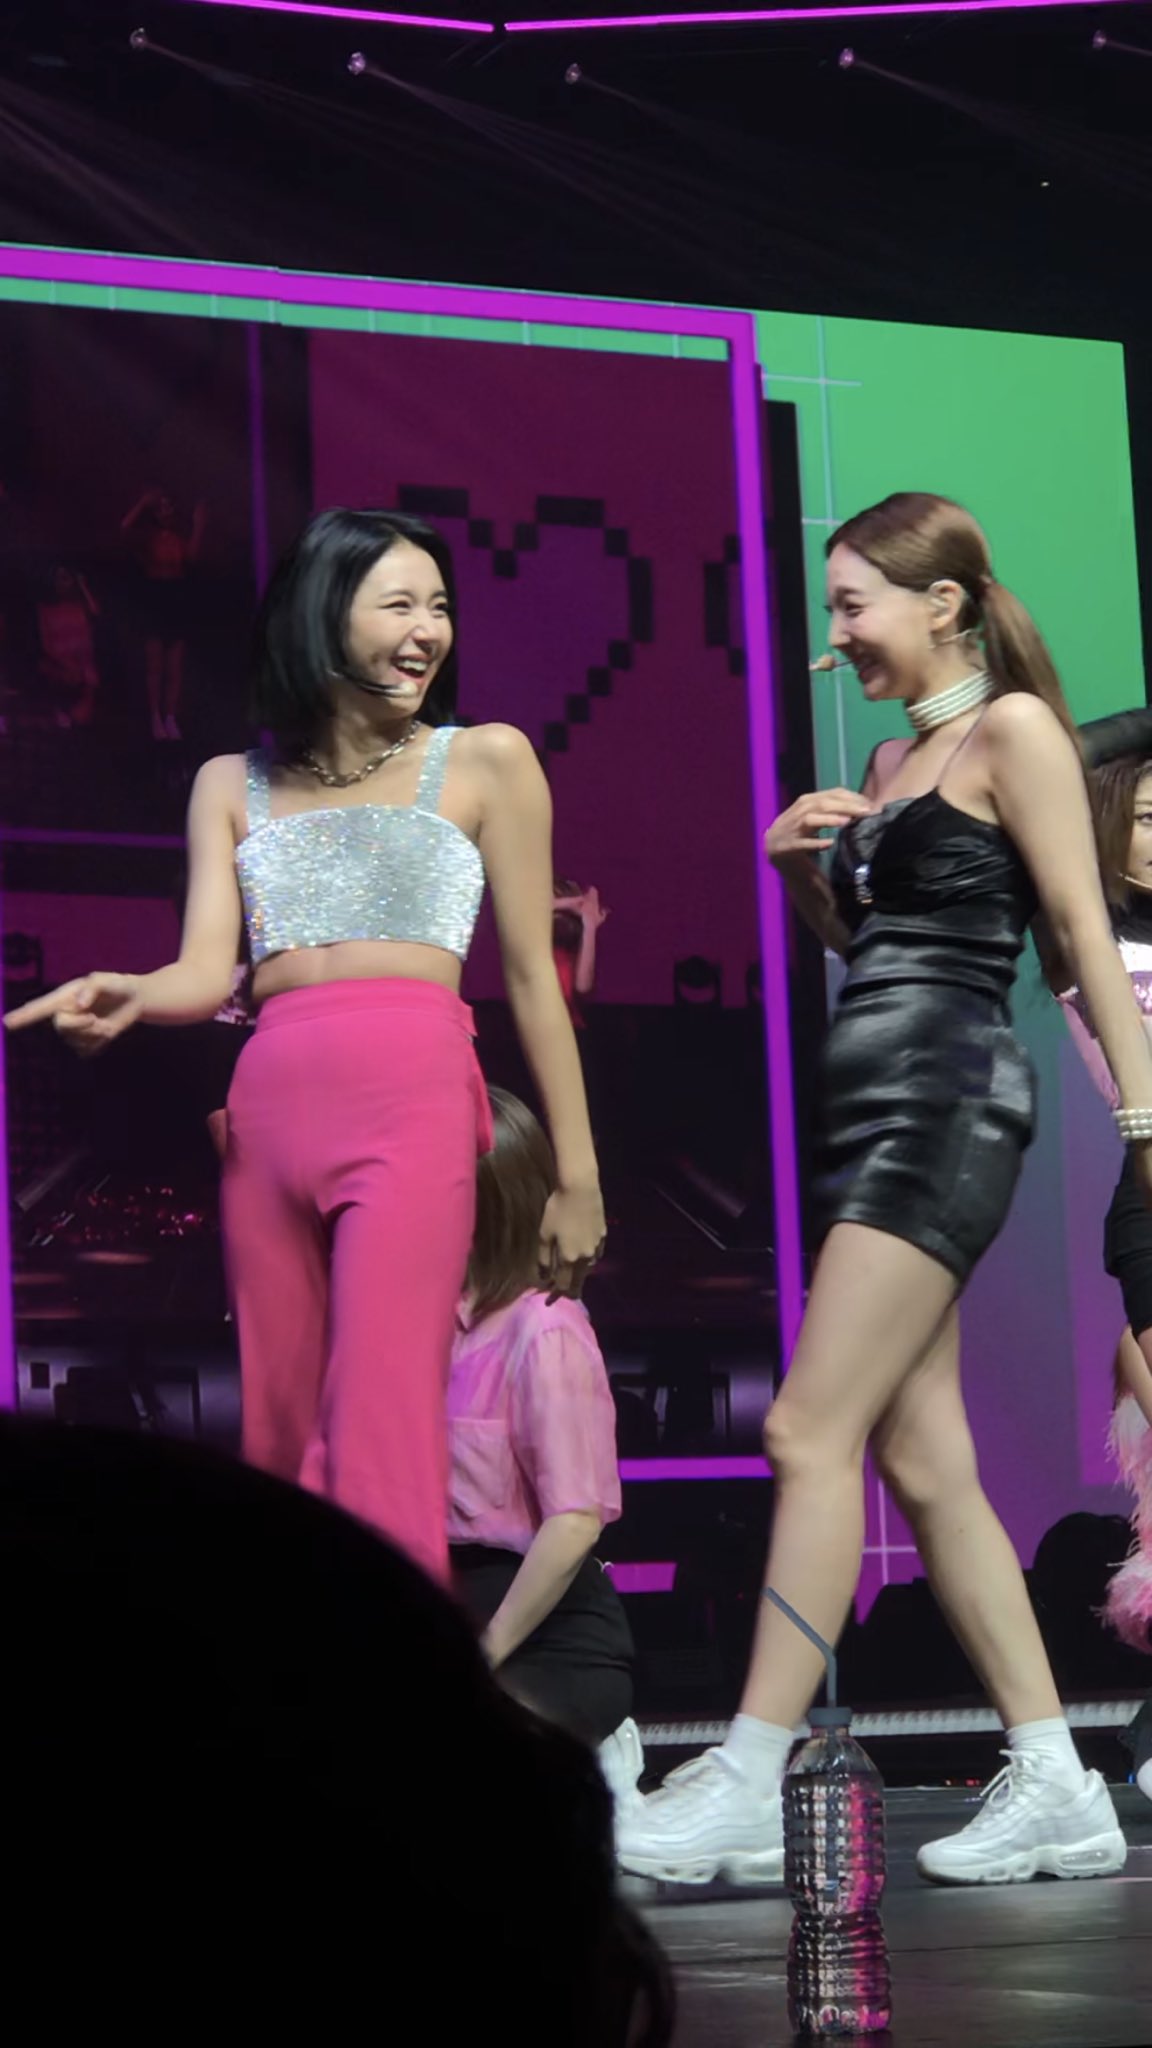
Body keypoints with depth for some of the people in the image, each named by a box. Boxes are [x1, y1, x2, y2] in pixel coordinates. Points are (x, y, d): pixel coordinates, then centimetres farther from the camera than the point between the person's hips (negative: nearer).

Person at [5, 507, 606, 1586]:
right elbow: (207, 970, 6)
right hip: (269, 1110, 4)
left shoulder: (484, 763, 11)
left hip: (414, 1102, -4)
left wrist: (577, 1177, 9)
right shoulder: (233, 786, 18)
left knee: (383, 1428, -16)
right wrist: (122, 997, -17)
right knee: (281, 1433, 5)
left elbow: (532, 978, 10)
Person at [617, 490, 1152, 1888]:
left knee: (813, 1433, -15)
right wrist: (795, 866, 9)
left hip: (945, 1097, -9)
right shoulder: (894, 760, 21)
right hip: (871, 1106, 9)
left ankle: (746, 1787, -16)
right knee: (922, 1457, 4)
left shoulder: (1011, 728, -4)